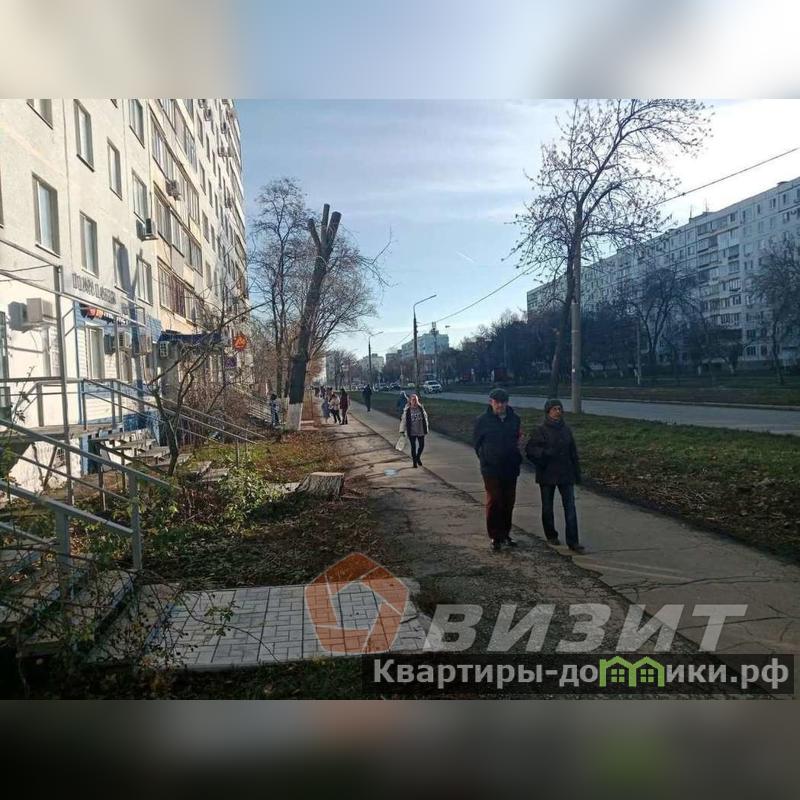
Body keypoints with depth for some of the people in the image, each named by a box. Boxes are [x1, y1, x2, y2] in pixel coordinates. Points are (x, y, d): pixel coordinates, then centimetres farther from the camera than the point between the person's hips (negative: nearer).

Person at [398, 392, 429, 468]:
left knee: (421, 446, 8)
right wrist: (402, 431, -7)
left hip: (420, 431, 3)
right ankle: (414, 462, 20)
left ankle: (418, 458, 36)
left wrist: (426, 430, 7)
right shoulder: (407, 410, -9)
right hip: (412, 432, -3)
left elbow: (425, 418, 6)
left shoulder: (421, 408, -2)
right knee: (413, 447, 5)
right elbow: (403, 420, -6)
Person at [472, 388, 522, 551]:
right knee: (493, 502, -4)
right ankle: (494, 537, 5)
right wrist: (485, 459, 4)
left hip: (511, 469, 4)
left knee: (508, 503, 9)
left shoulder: (515, 419, 6)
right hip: (491, 470, -3)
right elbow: (476, 443, 4)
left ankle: (505, 534, 22)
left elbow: (519, 440, 15)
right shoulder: (483, 420, -3)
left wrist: (516, 458, 8)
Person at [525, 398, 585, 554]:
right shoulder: (541, 431, -5)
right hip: (547, 476, -2)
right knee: (547, 507, 11)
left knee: (570, 508, -5)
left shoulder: (566, 430, 6)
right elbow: (529, 449, -7)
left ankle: (573, 541, -3)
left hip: (565, 474, 2)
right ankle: (551, 535, 29)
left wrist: (577, 474, 8)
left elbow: (573, 453, 10)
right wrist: (545, 453, -21)